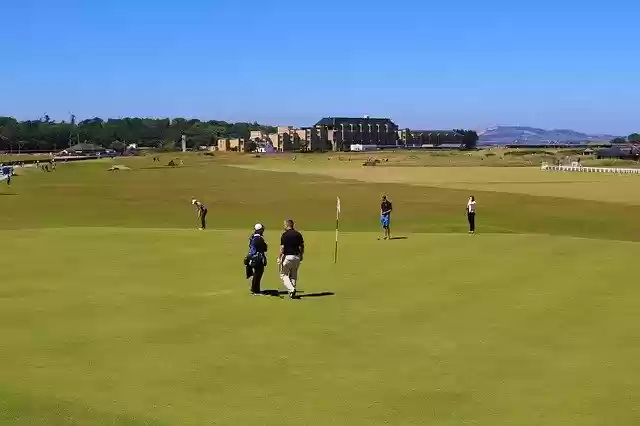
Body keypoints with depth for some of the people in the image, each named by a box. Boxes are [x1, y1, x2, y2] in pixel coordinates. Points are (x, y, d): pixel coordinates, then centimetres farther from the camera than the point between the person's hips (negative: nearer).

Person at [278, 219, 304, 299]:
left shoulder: (285, 235, -10)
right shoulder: (298, 234, 4)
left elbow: (282, 248, -12)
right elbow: (302, 246, 8)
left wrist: (279, 258, -6)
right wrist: (301, 255, 21)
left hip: (287, 256, -5)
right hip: (296, 257, 5)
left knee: (284, 274, 5)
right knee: (293, 275, 16)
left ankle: (291, 289, -14)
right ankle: (292, 293, 17)